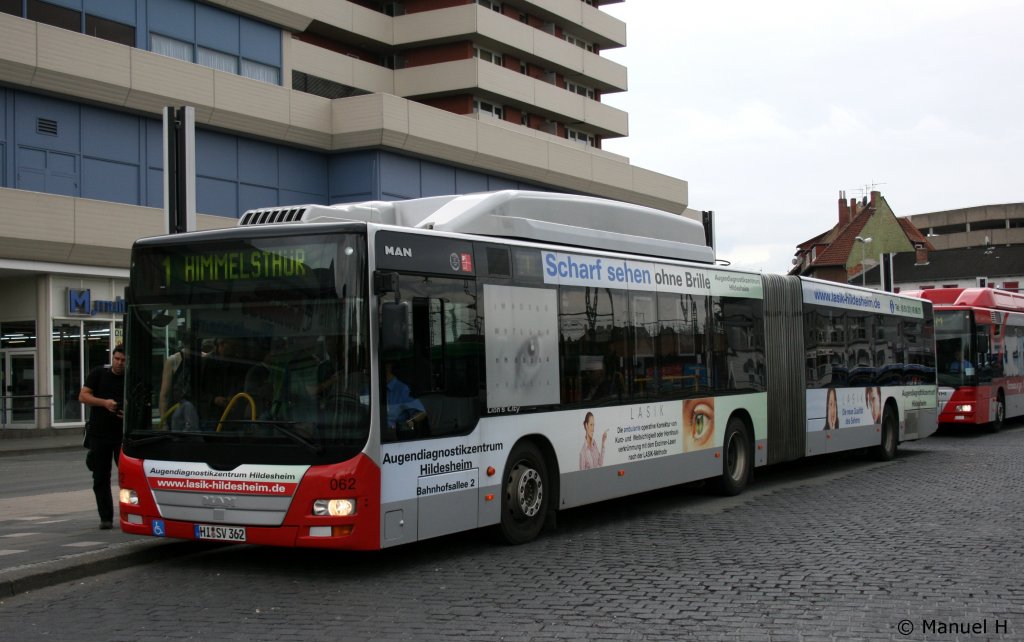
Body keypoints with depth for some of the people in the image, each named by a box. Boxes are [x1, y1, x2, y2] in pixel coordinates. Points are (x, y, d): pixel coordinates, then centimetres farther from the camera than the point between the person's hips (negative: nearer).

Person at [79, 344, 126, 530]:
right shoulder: (98, 374, 3)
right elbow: (83, 396, -2)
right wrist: (104, 402, -18)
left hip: (123, 435, -1)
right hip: (99, 433, 1)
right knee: (101, 478, 3)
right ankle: (106, 518, 10)